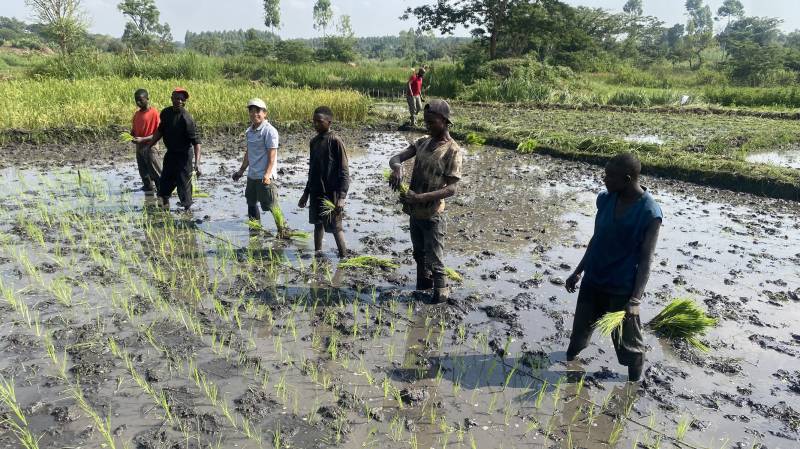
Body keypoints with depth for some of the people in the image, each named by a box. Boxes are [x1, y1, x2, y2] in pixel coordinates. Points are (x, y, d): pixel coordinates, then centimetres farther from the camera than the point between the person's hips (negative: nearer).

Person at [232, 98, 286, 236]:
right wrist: (241, 170, 21)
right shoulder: (250, 130, 12)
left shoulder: (269, 131, -12)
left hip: (264, 176, -8)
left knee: (271, 205, -5)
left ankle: (282, 229, 6)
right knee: (251, 203, 15)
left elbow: (272, 155, -16)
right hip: (251, 175, 8)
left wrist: (267, 174, -23)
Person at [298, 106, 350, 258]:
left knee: (335, 227, -4)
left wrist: (342, 197, -22)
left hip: (331, 194, -7)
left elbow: (344, 172, -14)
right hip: (316, 193, 7)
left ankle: (344, 256, 6)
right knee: (317, 224, 16)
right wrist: (306, 193, 19)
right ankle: (317, 253, 28)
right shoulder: (314, 141, 10)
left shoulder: (335, 141, -12)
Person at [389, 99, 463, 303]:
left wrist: (419, 197, -29)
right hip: (415, 211, 7)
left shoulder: (453, 151, -15)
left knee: (434, 259, 2)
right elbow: (395, 158, 0)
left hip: (432, 214, -7)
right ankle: (423, 286, 39)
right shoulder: (423, 142, 5)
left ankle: (440, 293, 20)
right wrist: (397, 168, -26)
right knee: (419, 254, 21)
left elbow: (451, 189, -20)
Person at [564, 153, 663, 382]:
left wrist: (635, 299, -22)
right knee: (580, 328, 22)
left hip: (622, 289, -5)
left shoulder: (650, 213, -20)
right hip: (592, 280, 5)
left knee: (628, 340, 10)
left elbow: (646, 259, -16)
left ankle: (635, 381, 34)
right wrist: (578, 272, 11)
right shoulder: (605, 199, -4)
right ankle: (569, 362, 48)